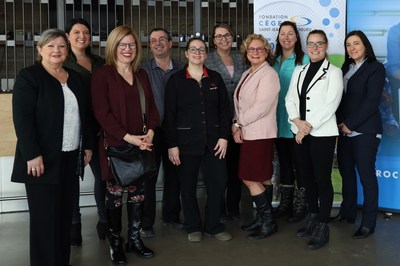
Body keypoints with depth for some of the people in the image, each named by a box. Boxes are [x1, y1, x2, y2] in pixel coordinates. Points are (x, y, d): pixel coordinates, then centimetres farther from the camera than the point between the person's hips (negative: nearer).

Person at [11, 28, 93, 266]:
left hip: (71, 158, 6)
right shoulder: (28, 76, -5)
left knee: (65, 214, 9)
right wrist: (32, 154, -20)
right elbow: (22, 118, -13)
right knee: (45, 217, -2)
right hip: (43, 159, -6)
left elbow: (85, 114, 19)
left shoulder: (75, 78, 14)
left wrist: (88, 145, 13)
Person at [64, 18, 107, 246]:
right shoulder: (62, 63, -2)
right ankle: (74, 224, 18)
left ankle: (104, 220, 20)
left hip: (97, 129, 4)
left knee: (103, 174, 4)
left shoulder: (100, 63, 12)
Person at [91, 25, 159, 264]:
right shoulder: (102, 74, -5)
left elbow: (152, 107, 11)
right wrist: (127, 137, -18)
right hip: (115, 144, -5)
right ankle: (116, 243, 17)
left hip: (141, 144, 5)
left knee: (137, 192, 10)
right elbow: (102, 113, -12)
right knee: (115, 193, 5)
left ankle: (135, 239, 23)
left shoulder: (142, 75, 13)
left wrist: (150, 132, -7)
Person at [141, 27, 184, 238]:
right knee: (148, 176, 1)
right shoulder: (143, 70, 1)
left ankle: (171, 216, 26)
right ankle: (146, 222, 11)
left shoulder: (182, 70, 6)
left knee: (174, 174, 10)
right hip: (151, 131, -2)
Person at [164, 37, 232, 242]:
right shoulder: (176, 80, 1)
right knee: (188, 185, 5)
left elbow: (224, 108, 8)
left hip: (213, 140, 2)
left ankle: (213, 225, 16)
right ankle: (193, 227, 21)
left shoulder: (215, 78, 9)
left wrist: (224, 136, -1)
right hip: (186, 141, -2)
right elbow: (170, 115, -2)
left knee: (218, 183, -1)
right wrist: (172, 144, -7)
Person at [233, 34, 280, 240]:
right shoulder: (247, 74, 16)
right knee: (262, 178, 13)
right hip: (247, 133, 8)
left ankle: (268, 222, 5)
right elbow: (240, 104, 14)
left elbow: (261, 107, -19)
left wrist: (238, 123, -12)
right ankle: (263, 218, 21)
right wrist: (238, 125, -2)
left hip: (259, 134, -8)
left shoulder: (268, 74, -11)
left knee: (250, 178, -7)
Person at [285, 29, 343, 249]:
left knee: (322, 179, -2)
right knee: (306, 177, 12)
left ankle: (322, 228, 6)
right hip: (299, 132, 5)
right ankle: (312, 218, 26)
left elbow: (331, 104, -12)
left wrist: (309, 126, -16)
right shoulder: (299, 71, 14)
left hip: (322, 133, -5)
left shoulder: (333, 72, -2)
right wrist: (297, 121, -10)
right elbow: (290, 99, 8)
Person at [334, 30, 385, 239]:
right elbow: (339, 97, 11)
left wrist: (350, 124, -13)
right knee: (346, 171, 9)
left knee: (366, 174, -3)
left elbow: (371, 101, -12)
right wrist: (341, 122, -4)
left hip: (365, 130, -6)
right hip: (345, 130, 6)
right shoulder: (345, 68, 15)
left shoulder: (375, 68, -4)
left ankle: (368, 223, 5)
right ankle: (347, 212, 21)